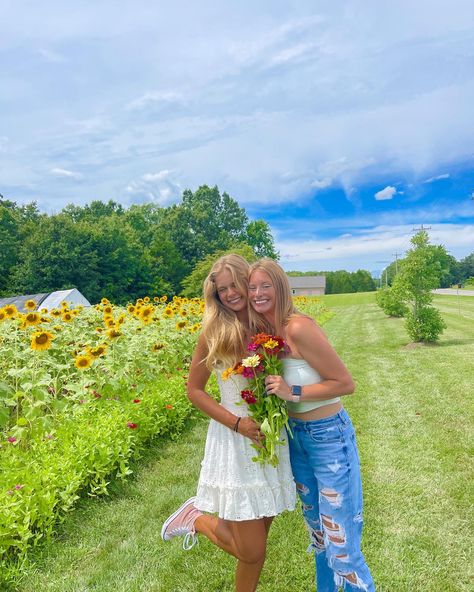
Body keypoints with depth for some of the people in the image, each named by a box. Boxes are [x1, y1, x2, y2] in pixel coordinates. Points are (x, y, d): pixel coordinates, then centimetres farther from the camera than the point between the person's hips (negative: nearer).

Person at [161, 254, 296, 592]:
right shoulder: (216, 330, -10)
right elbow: (194, 390, -5)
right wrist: (237, 422, -15)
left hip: (271, 437, 4)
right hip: (234, 440, -4)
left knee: (258, 540, 14)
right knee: (251, 551, 3)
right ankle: (196, 517, 23)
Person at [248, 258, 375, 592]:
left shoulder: (298, 328, -25)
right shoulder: (266, 331, -2)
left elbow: (346, 383, -21)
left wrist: (293, 392, -26)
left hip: (330, 436, -7)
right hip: (296, 436, 7)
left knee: (341, 547, 3)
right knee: (317, 530, 24)